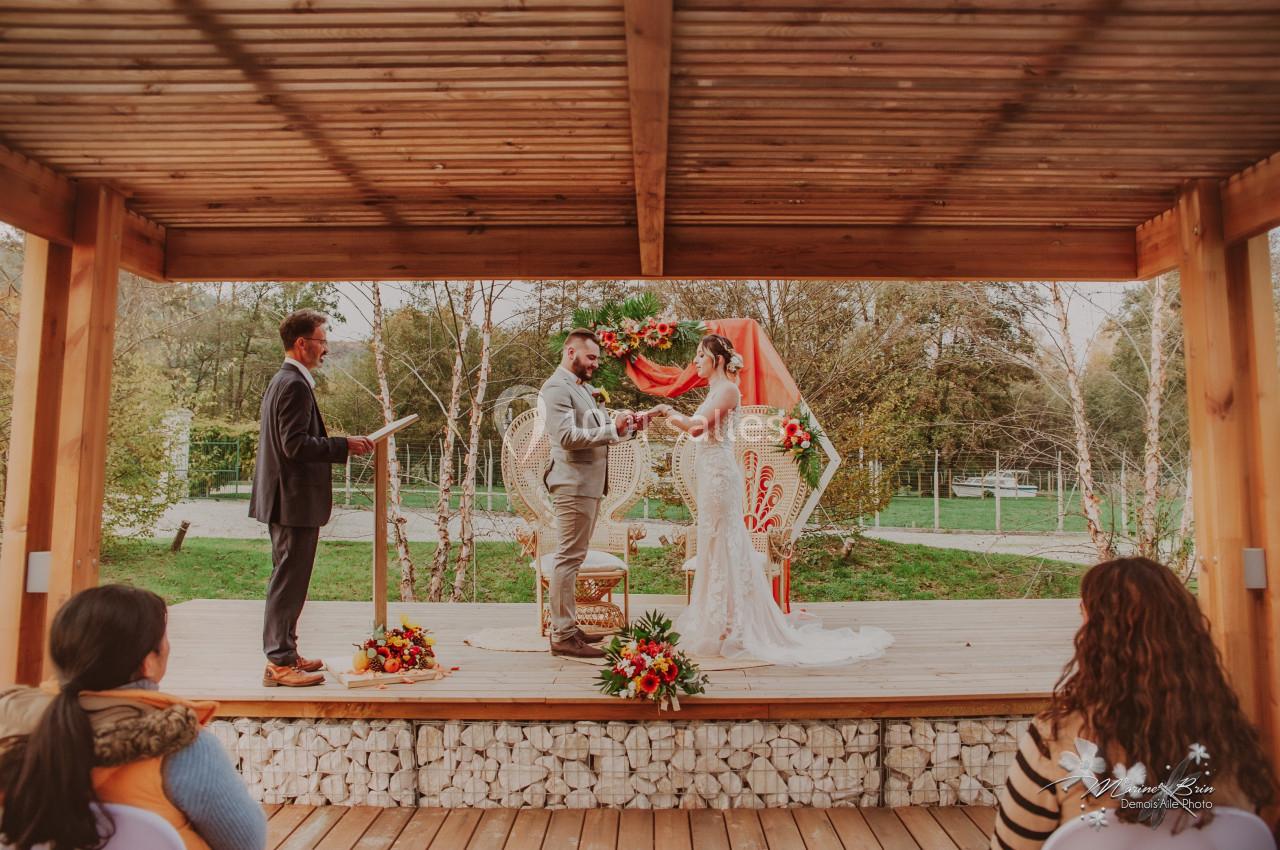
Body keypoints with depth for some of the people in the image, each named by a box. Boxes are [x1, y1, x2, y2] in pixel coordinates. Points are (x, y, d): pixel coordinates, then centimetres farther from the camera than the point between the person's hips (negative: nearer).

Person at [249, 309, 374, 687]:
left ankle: (285, 654, 28)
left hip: (287, 499, 11)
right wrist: (345, 445, -18)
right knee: (289, 582, -4)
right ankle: (279, 663, 4)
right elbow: (295, 445, -23)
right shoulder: (295, 385, -17)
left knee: (287, 581, 17)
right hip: (296, 499, -11)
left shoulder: (281, 381, 16)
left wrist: (337, 445, 15)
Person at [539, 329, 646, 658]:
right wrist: (612, 428, -22)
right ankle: (562, 636, -2)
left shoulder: (582, 387, 20)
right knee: (569, 558, -7)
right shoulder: (556, 388, -11)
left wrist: (627, 426, 3)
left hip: (589, 484, 10)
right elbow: (567, 436, -22)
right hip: (573, 483, -10)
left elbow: (596, 430, 19)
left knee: (572, 557, 14)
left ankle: (567, 627, 23)